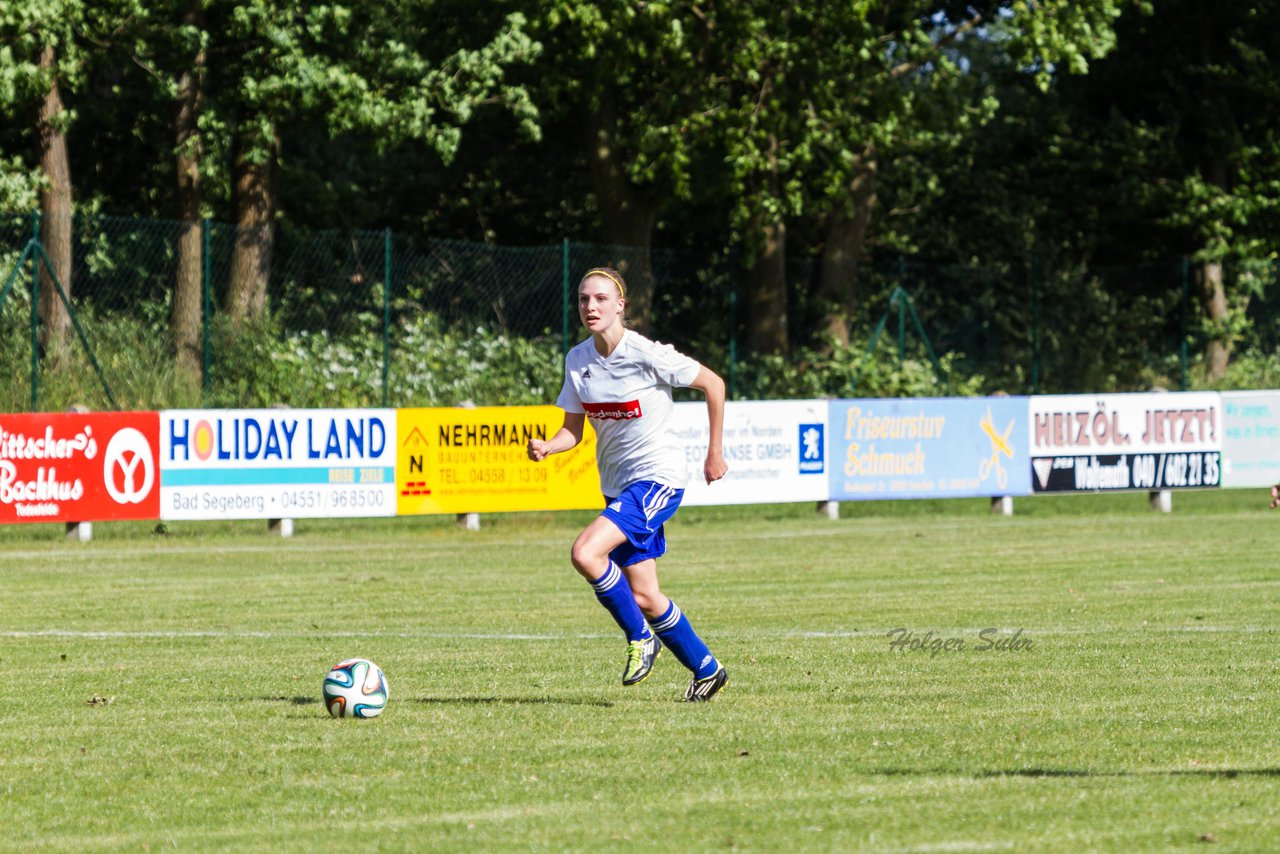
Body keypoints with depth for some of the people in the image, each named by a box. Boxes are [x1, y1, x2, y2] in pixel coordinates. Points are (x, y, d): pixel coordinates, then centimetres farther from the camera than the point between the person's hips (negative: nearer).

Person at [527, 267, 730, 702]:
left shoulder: (647, 355, -17)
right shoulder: (578, 360, 1)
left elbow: (713, 384, -6)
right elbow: (573, 430, 6)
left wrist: (715, 453, -2)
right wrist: (546, 447, -16)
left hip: (657, 478, -7)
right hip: (617, 486, 7)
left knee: (586, 553, -25)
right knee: (643, 597, 8)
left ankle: (640, 637, -5)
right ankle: (707, 669, 27)